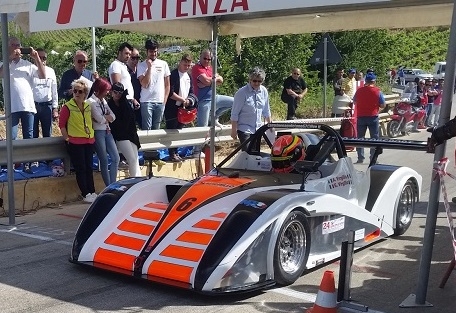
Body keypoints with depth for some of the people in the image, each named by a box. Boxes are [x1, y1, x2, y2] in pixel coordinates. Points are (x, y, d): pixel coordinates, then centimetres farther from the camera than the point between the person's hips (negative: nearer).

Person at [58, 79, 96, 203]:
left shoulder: (88, 106, 9)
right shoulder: (67, 107, -8)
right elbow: (62, 125, -7)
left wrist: (92, 135, 12)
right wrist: (67, 139, -10)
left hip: (89, 141, 5)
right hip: (75, 143, -5)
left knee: (89, 168, 9)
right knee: (81, 169, -1)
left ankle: (92, 192, 15)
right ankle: (85, 194, 5)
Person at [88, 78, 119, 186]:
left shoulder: (103, 101, 13)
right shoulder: (91, 102, -9)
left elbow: (113, 116, 6)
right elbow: (100, 119, -17)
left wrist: (103, 118, -11)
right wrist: (108, 117, 2)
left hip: (107, 131, 7)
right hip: (98, 132, -7)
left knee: (116, 158, 2)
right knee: (104, 161, -1)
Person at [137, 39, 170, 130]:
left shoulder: (164, 64, 8)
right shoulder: (141, 65, 0)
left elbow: (167, 85, 12)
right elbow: (144, 84, -11)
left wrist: (165, 100, 5)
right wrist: (149, 67, -13)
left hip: (160, 102, 3)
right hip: (147, 102, -3)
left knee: (156, 128, 9)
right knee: (147, 128, -4)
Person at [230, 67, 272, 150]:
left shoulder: (264, 91, 2)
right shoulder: (242, 92, -14)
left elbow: (266, 111, 15)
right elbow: (234, 113, -11)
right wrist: (234, 130, -12)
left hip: (257, 129, 6)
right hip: (244, 128, -6)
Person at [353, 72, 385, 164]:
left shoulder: (359, 91, -1)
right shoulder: (377, 91, -7)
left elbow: (354, 102, 12)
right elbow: (382, 105, -3)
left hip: (360, 117, 2)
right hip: (373, 117, -2)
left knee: (360, 137, 10)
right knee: (374, 138, 6)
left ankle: (360, 158, 8)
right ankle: (373, 158, 5)